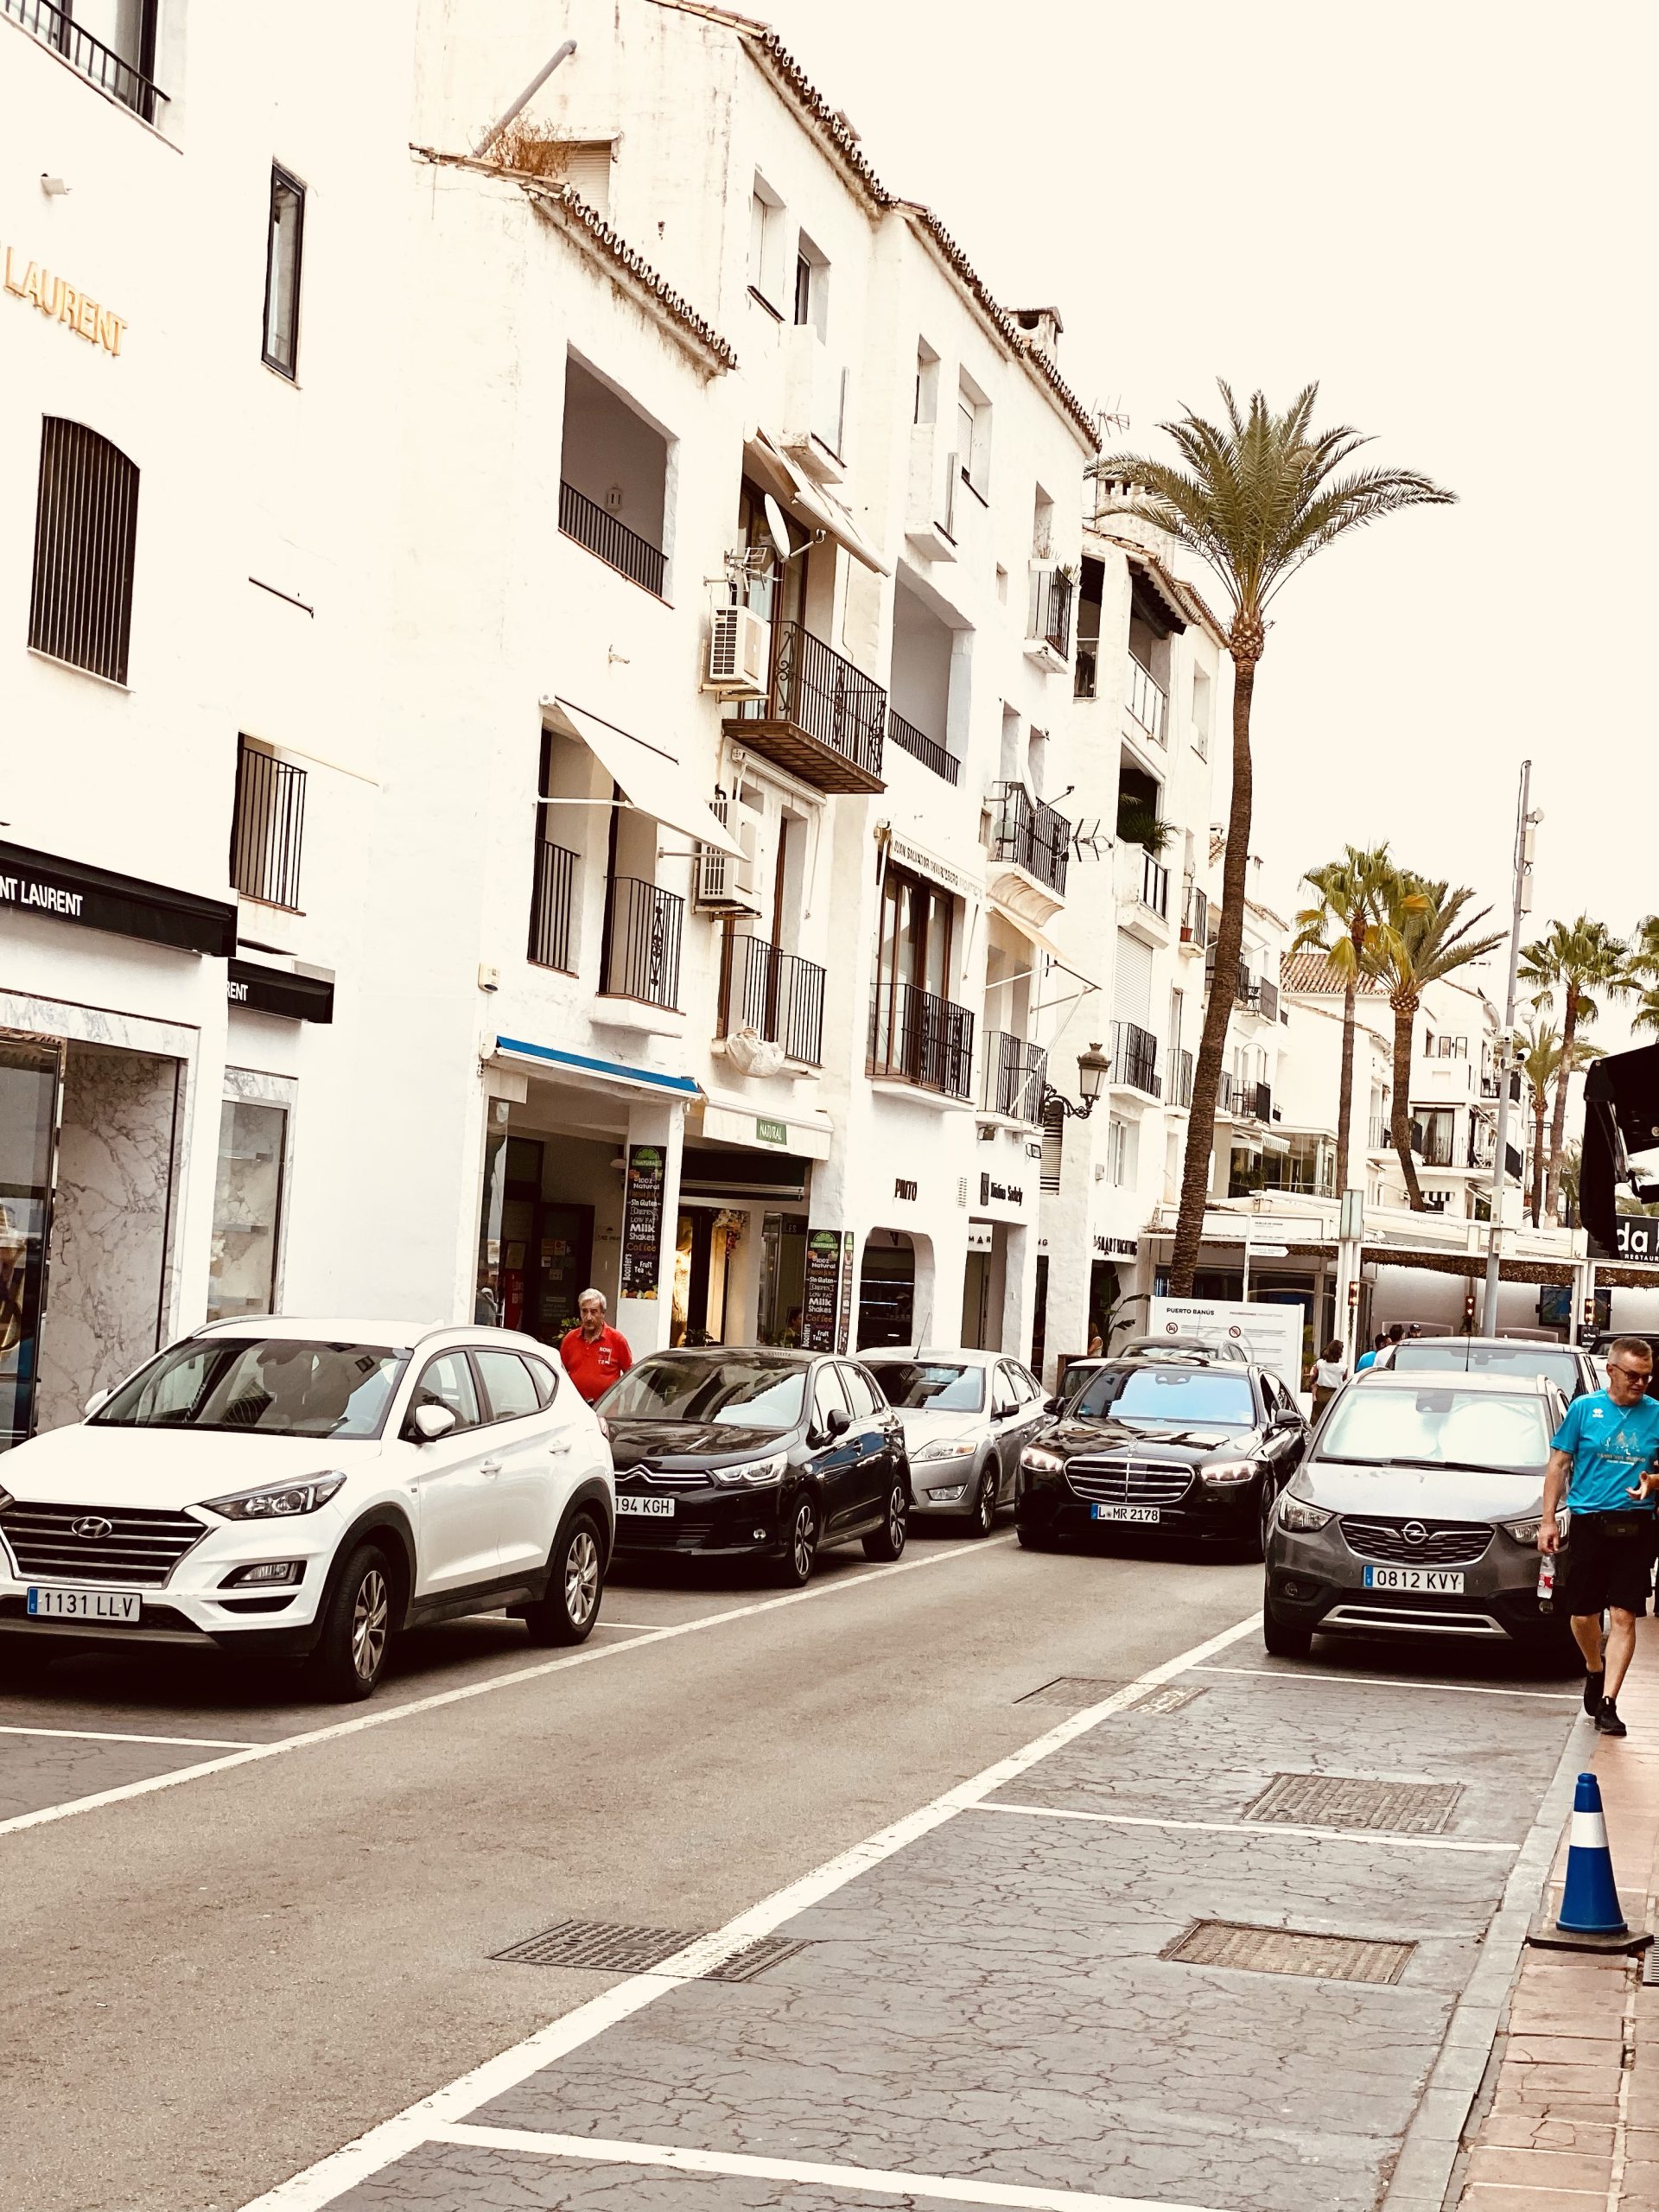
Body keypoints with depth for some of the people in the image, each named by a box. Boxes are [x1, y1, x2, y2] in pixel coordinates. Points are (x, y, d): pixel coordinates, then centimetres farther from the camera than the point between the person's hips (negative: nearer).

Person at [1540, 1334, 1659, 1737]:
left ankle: (1607, 1702, -5)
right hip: (1587, 1521, 0)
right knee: (1582, 1614, 7)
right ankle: (1595, 1670, 36)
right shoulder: (1584, 1409, 2)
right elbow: (1559, 1465, 6)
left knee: (1623, 1617, -7)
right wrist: (1548, 1519, 2)